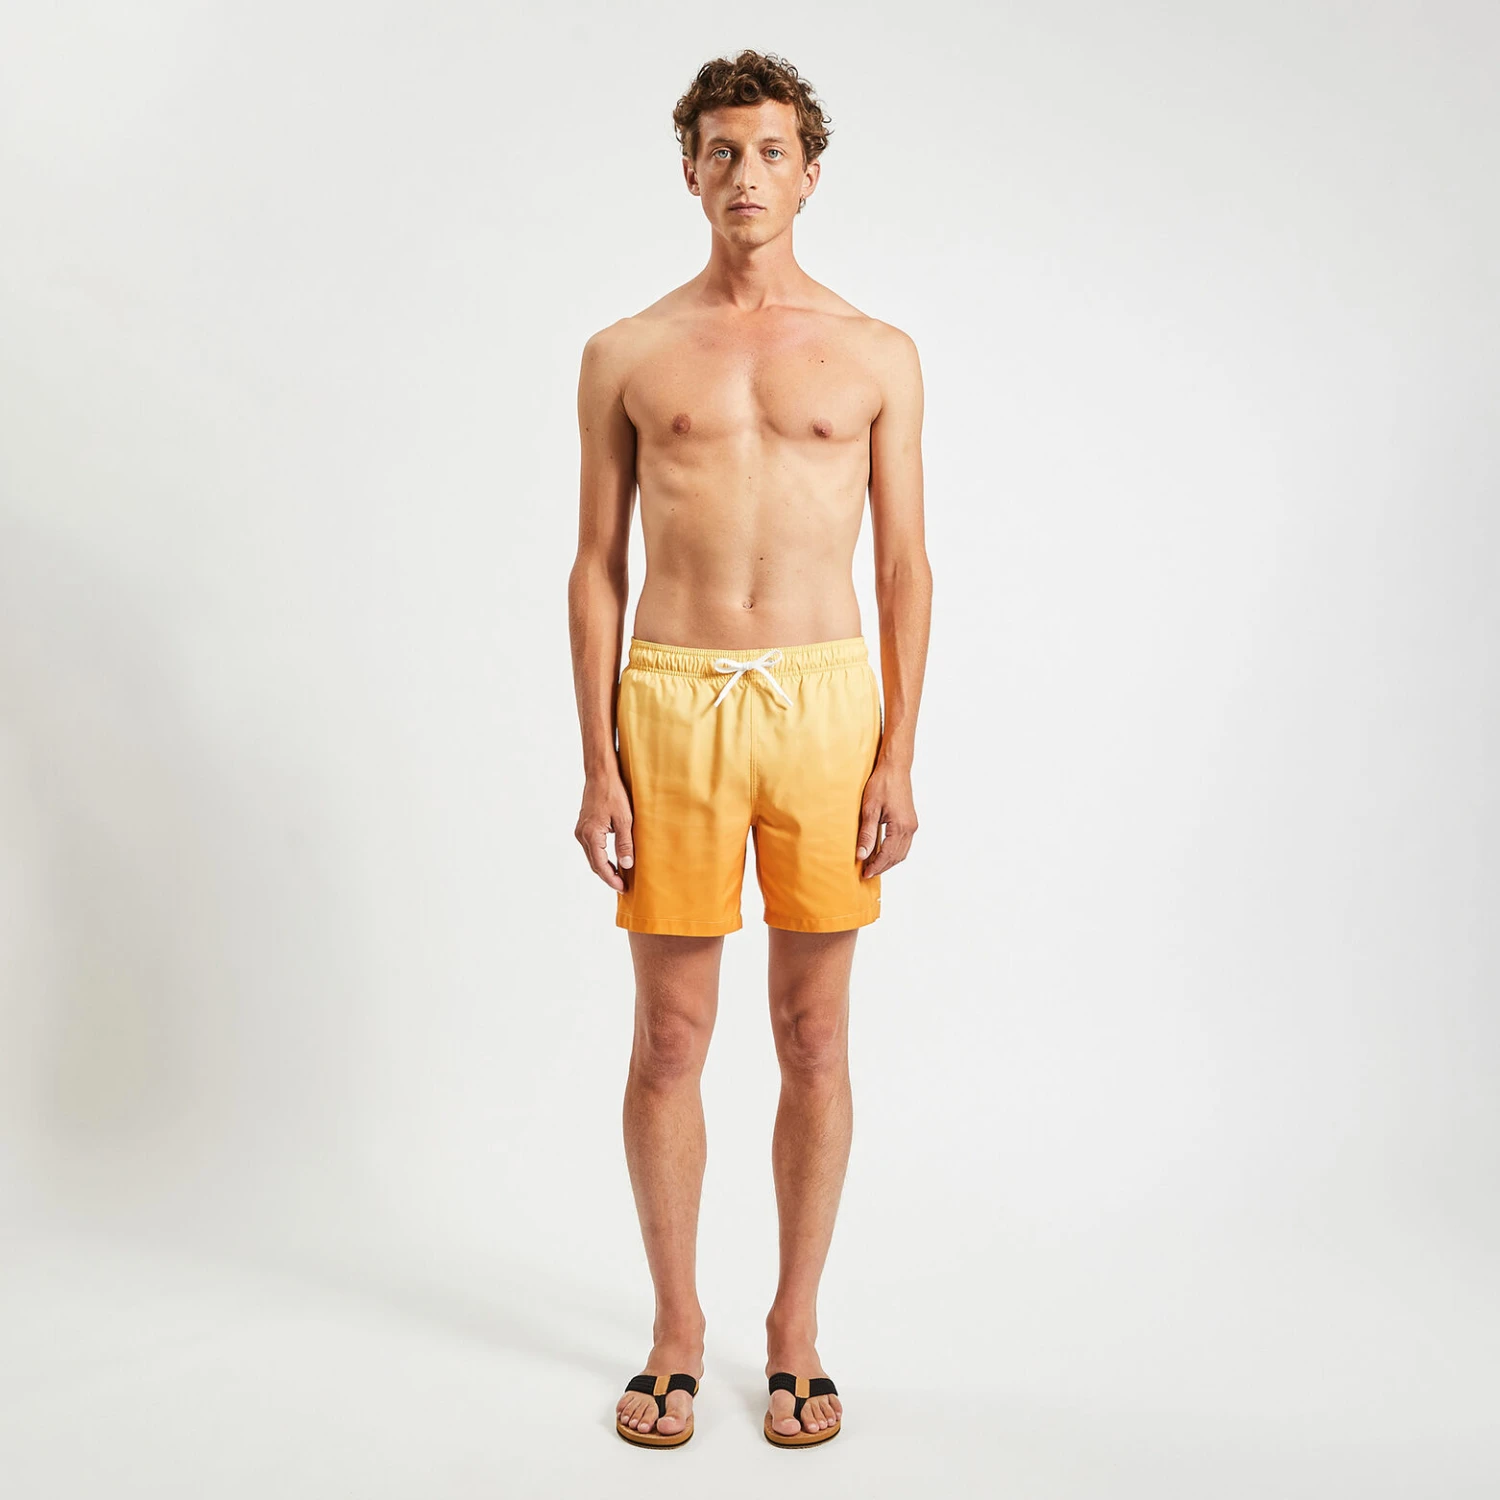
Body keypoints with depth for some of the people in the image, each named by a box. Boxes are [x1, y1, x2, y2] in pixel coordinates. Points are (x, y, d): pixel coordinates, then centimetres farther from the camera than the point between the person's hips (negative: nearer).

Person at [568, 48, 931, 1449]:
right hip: (672, 705, 0)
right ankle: (676, 1328, 24)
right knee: (668, 1039, 5)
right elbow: (597, 566, 6)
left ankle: (796, 1329, 24)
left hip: (827, 702, 0)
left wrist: (897, 757, -3)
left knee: (815, 1037, 7)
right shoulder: (627, 356, 8)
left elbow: (906, 565, 6)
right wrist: (598, 765, -2)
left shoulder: (876, 356, 8)